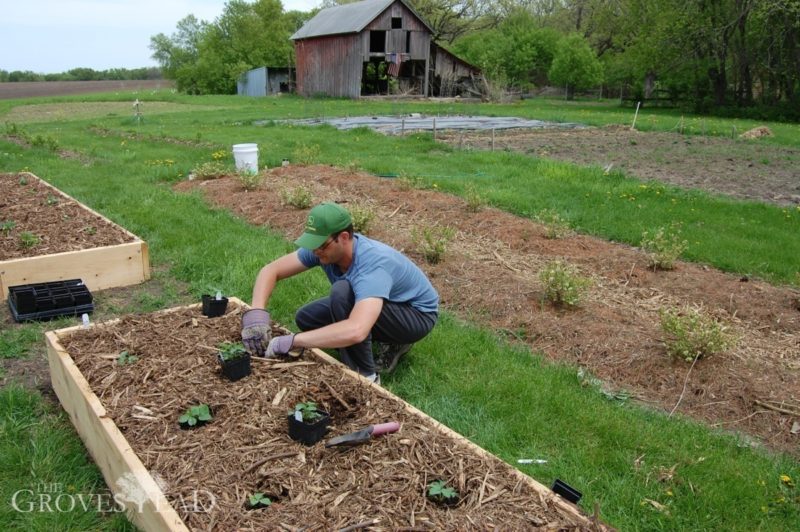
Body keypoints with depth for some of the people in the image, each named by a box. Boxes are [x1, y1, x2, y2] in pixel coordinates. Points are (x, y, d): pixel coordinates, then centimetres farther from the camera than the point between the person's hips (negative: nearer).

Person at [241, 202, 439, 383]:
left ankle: (365, 375, -15)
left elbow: (355, 331, -54)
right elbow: (271, 270, -12)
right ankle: (391, 343, 8)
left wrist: (291, 341, -47)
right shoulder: (324, 246, -17)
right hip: (377, 303, 8)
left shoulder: (373, 265, -39)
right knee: (306, 319, -2)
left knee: (342, 291, -32)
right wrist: (256, 311, -31)